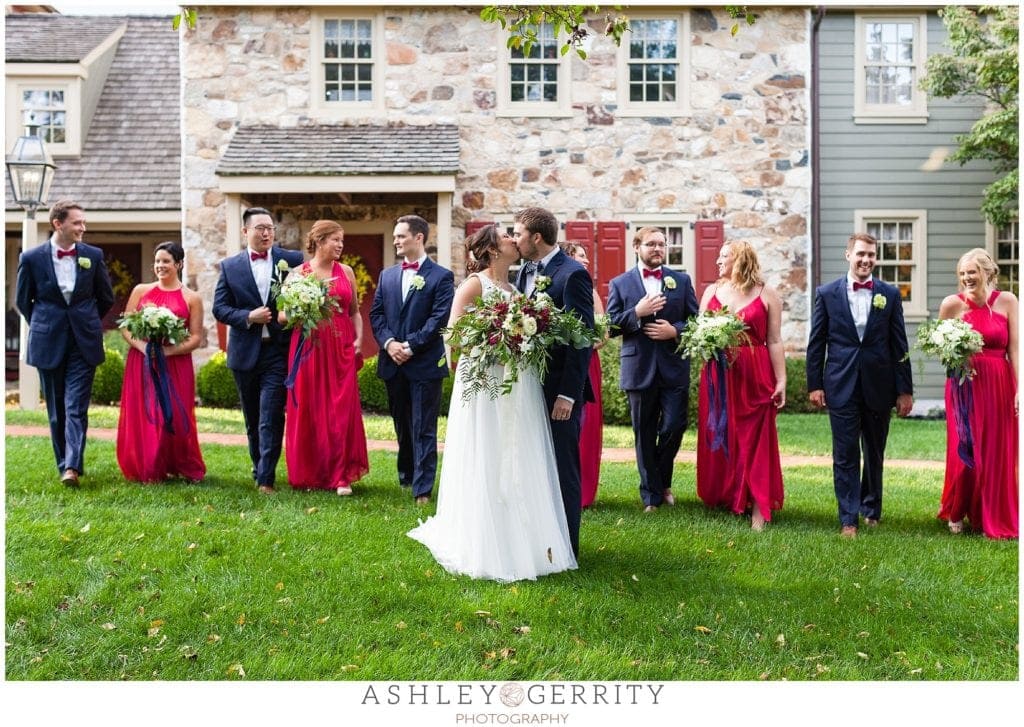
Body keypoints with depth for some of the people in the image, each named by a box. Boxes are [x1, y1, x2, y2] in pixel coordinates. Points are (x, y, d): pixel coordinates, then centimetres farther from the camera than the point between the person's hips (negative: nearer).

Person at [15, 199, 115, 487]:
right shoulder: (31, 258, -4)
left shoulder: (93, 255, -1)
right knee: (56, 410, 9)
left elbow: (106, 298, 11)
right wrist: (43, 327, 13)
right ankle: (65, 464, 19)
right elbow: (22, 300, 9)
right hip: (48, 344, 0)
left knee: (77, 408, -8)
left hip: (84, 343, 0)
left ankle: (72, 467, -13)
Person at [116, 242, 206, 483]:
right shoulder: (141, 291, 10)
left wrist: (167, 351, -15)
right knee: (142, 416, 1)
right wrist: (143, 346, -13)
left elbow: (196, 338, -1)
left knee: (174, 416, -3)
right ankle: (147, 470, 12)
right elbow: (125, 326, 6)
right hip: (141, 363, 2)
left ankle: (181, 468, 14)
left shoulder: (192, 298, 4)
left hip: (175, 366, -2)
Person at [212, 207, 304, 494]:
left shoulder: (293, 260, 0)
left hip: (278, 351, -3)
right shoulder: (230, 266, 5)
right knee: (253, 419, 14)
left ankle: (265, 479, -8)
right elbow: (220, 308, 2)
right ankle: (259, 469, 29)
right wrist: (249, 316, -13)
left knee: (271, 417, -10)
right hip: (245, 352, 3)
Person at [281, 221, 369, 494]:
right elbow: (282, 316, 0)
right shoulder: (298, 273, 2)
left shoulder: (346, 272, 10)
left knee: (341, 410, -2)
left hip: (341, 349, 2)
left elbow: (355, 311, 16)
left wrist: (359, 338, 2)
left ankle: (342, 475, 3)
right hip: (308, 349, -2)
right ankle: (309, 475, 14)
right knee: (308, 411, 2)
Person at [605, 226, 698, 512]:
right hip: (639, 369, -1)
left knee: (674, 427, -2)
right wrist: (637, 312, -15)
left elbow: (695, 319, 6)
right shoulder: (620, 284, 5)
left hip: (674, 368, 1)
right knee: (645, 435, 6)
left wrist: (675, 330, -12)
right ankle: (651, 495, 17)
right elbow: (611, 327, -1)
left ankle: (663, 482, 24)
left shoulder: (681, 281, 9)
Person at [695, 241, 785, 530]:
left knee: (755, 440, -2)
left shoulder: (766, 295, 0)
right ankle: (723, 498, 21)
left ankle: (758, 507, 1)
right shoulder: (712, 291, 10)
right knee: (718, 438, 7)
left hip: (754, 376, -3)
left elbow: (775, 341, -2)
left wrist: (781, 382, -7)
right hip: (717, 375, 3)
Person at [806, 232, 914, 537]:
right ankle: (848, 520, 4)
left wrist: (904, 389, 1)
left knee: (874, 453, 14)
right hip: (841, 386, -1)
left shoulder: (890, 294, 4)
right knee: (845, 455, -1)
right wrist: (814, 384, -2)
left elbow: (899, 345, 4)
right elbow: (816, 343, 3)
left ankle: (871, 509, 31)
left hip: (878, 386, 1)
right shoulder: (827, 293, 2)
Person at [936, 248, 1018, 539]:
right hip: (964, 386, -1)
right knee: (964, 453, -1)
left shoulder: (1007, 301, 0)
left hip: (999, 386, 1)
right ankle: (956, 513, 22)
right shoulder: (952, 304, -1)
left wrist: (1019, 390, -9)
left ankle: (995, 519, 21)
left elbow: (1015, 349, -3)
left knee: (998, 455, 6)